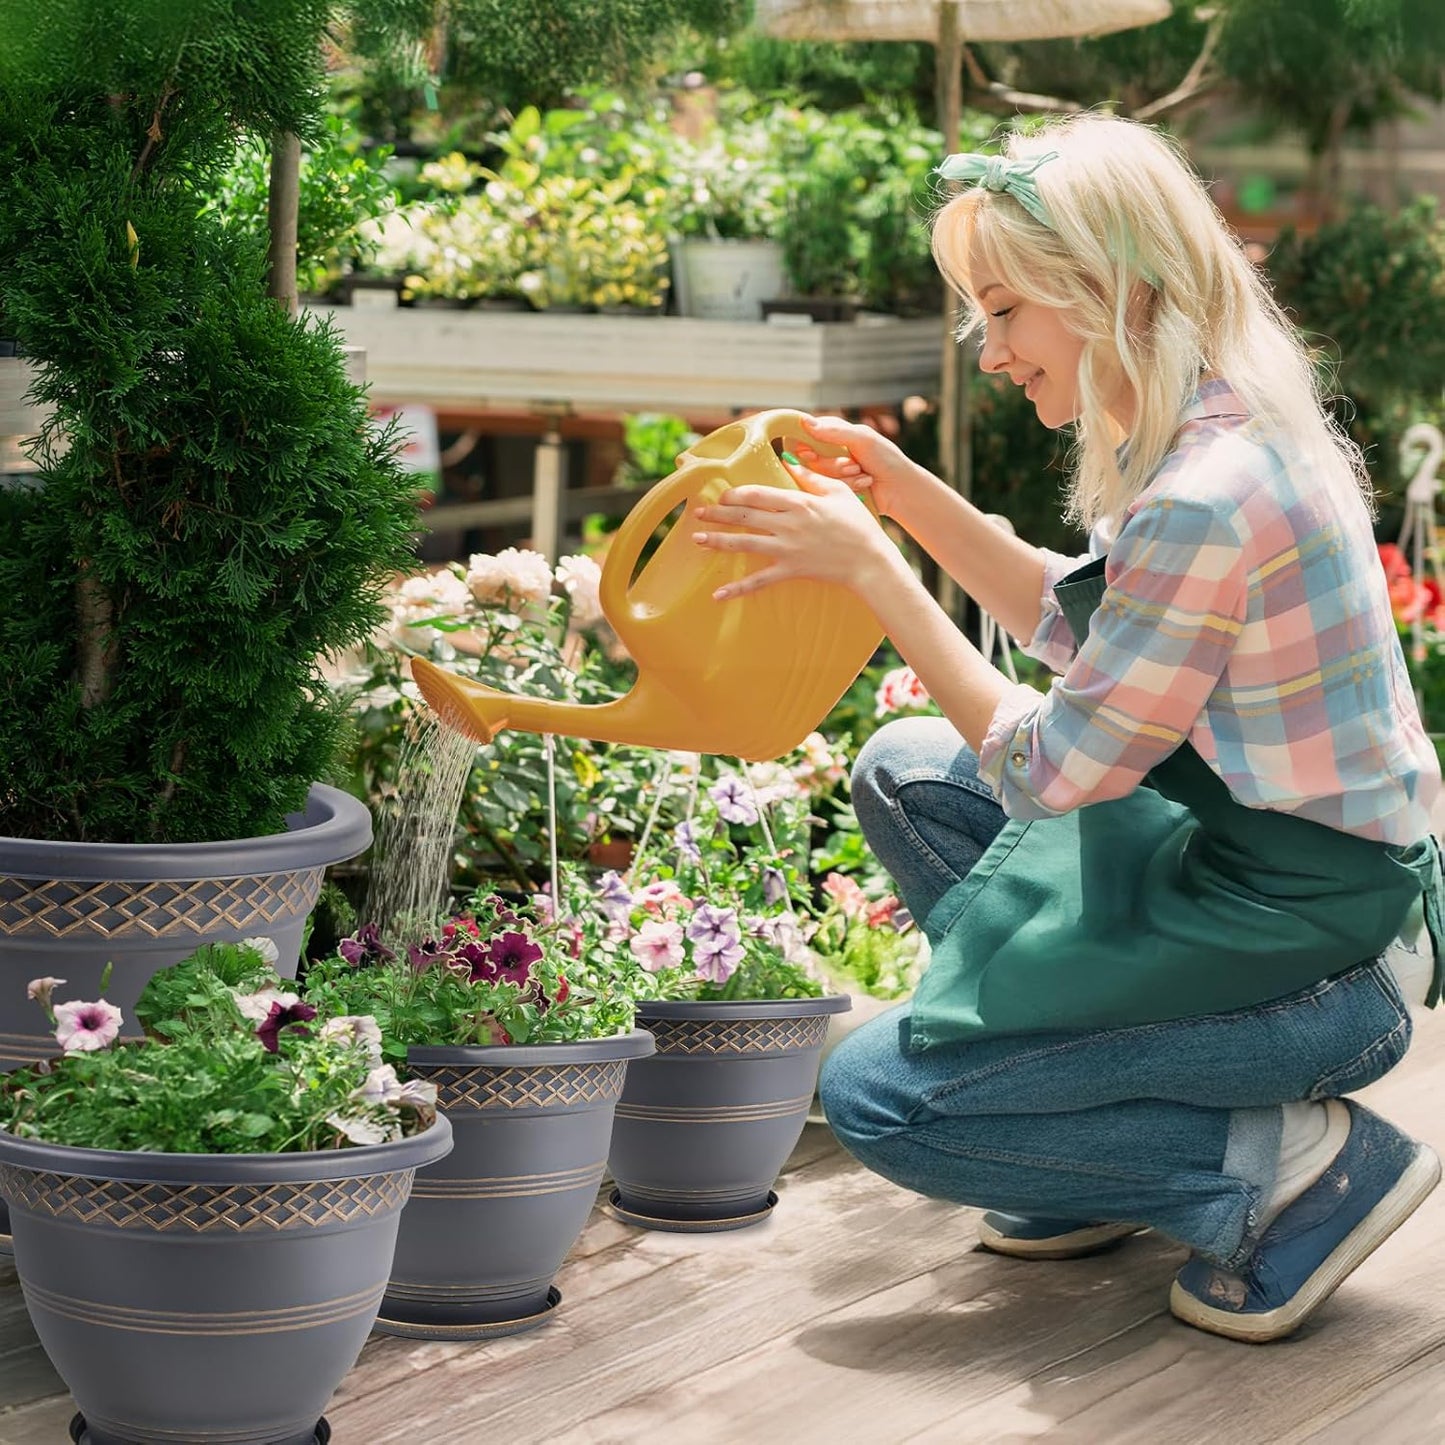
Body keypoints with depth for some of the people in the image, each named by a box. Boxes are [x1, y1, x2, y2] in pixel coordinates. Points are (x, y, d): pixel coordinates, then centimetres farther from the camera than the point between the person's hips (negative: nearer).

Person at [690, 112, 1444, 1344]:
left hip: (1308, 951, -10)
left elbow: (1050, 771, -18)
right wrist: (907, 495, 9)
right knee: (904, 772, 16)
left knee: (875, 1099, -7)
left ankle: (1294, 1165, -4)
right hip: (1244, 862, 10)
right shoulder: (1240, 433, 3)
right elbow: (1084, 628, 19)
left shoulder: (1204, 503, -27)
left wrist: (870, 568, -14)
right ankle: (1095, 1170, 18)